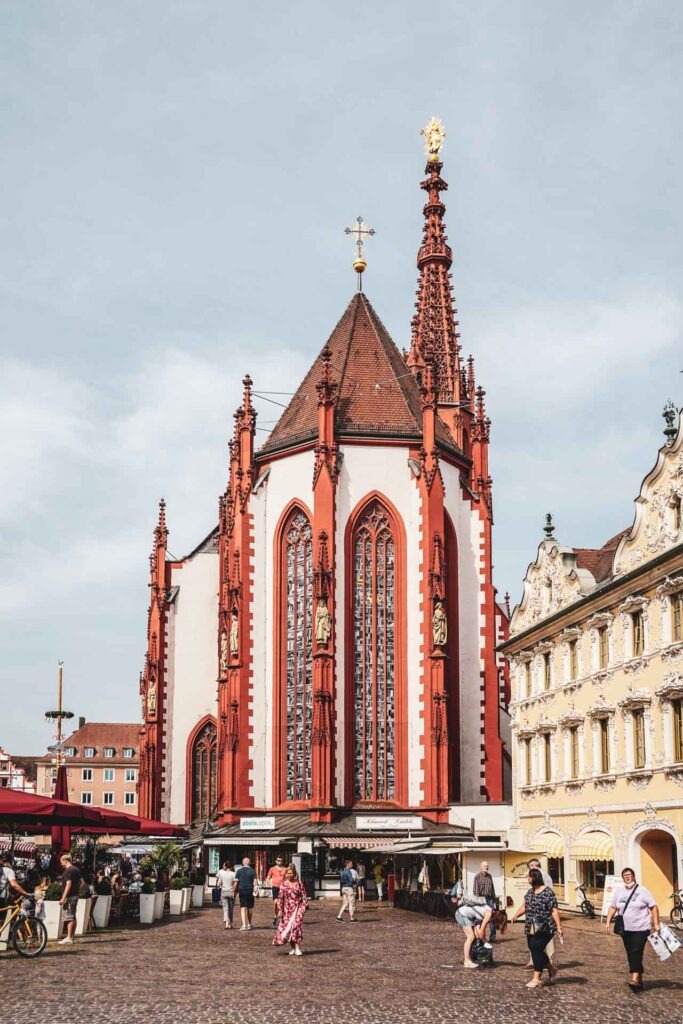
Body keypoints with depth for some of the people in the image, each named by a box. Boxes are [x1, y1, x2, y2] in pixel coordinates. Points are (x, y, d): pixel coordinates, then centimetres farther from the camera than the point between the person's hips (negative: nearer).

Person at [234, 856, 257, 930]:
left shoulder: (239, 871, 0)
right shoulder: (253, 871, 0)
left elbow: (236, 882, 0)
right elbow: (255, 882, -4)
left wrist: (234, 891, 8)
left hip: (241, 891, -1)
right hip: (250, 891, 1)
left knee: (243, 908, -1)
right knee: (250, 907, 14)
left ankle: (244, 925, -13)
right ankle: (249, 924, 27)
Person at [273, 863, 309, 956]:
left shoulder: (299, 883, 1)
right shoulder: (284, 884, 1)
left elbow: (304, 896, 5)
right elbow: (280, 898, 1)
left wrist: (305, 906, -3)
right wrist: (280, 909, -3)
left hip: (297, 908, -2)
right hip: (287, 909, 2)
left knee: (296, 925, -14)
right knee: (287, 927, 4)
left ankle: (297, 948, -14)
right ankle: (293, 948, 16)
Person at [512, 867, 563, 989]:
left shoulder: (548, 893, -13)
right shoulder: (530, 891, 11)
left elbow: (554, 911, -15)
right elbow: (524, 905, 17)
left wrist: (559, 926, -18)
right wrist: (516, 915, 4)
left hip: (544, 928, -8)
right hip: (531, 928, 8)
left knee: (537, 950, -10)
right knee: (534, 950, 11)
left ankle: (537, 979, -4)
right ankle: (551, 969, 33)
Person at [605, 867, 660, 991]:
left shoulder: (642, 891, -4)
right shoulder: (618, 891, 10)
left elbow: (653, 907, -3)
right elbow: (613, 907, 14)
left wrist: (656, 923, -9)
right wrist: (608, 921, 4)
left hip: (641, 928, -5)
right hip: (626, 929, 5)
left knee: (636, 953, -16)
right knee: (631, 954, 7)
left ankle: (635, 979, -23)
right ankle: (639, 980, 16)